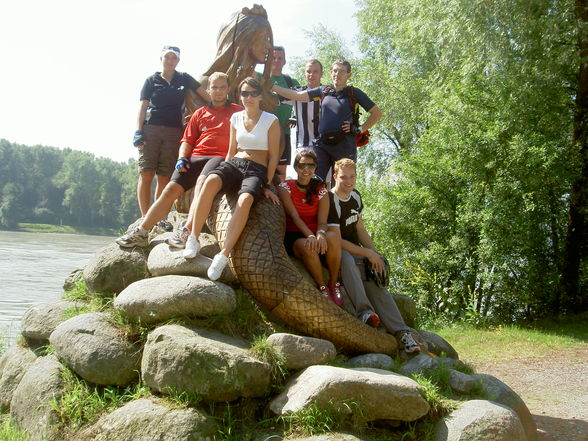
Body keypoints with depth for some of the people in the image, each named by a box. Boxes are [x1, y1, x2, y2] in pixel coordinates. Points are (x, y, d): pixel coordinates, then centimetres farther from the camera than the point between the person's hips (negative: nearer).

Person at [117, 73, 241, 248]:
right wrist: (181, 158, 2)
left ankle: (187, 232, -43)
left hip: (221, 158, -4)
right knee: (171, 189, -12)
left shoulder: (238, 112, 14)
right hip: (195, 157, 4)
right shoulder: (200, 113, 24)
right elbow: (187, 140, 21)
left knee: (202, 181, -36)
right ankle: (141, 233, -9)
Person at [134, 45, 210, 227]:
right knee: (146, 175, -9)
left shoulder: (184, 79, 15)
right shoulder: (152, 80, 10)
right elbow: (142, 107, 5)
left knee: (164, 178, -2)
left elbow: (206, 95, 12)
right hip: (151, 129, -1)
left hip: (174, 132, 1)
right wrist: (138, 132, -7)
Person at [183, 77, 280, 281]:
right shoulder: (236, 118, 15)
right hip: (234, 164, 3)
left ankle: (223, 256, -40)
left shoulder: (271, 121, 3)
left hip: (257, 170, -3)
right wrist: (224, 175, 9)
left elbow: (273, 156, 2)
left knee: (245, 199, -39)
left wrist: (267, 185, -3)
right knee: (210, 181, -35)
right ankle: (193, 238, -30)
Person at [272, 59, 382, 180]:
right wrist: (272, 86, 10)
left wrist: (360, 129, 0)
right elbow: (297, 95, 13)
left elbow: (377, 113, 9)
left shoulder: (354, 93, 5)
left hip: (344, 144, -3)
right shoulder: (324, 91, 15)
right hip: (322, 143, 3)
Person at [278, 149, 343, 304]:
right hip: (293, 237, -2)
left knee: (333, 237, -32)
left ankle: (334, 284, -16)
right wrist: (310, 236, -34)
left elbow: (322, 221, -8)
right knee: (307, 246, -38)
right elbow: (294, 216, -16)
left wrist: (320, 234, -34)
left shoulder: (321, 191, 4)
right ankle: (322, 287, -17)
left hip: (314, 235, 2)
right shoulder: (285, 187, -3)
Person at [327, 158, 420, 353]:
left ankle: (401, 331, -24)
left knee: (374, 281, -17)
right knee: (347, 259, -40)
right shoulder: (331, 201, -16)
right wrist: (368, 254, -18)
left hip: (355, 250, 6)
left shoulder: (355, 196, 9)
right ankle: (364, 310, -43)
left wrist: (376, 254, 2)